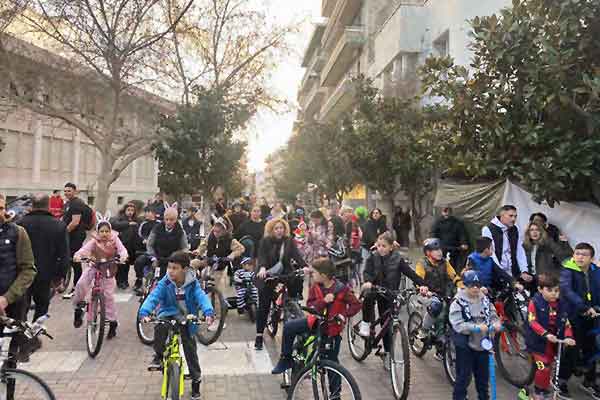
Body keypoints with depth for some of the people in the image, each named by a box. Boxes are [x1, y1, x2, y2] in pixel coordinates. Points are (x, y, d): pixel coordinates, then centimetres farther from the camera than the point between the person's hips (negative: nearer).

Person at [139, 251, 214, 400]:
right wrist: (144, 312, -42)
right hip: (169, 315, 0)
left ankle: (196, 379, 21)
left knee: (190, 349, 2)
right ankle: (158, 356, -8)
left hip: (187, 320, 0)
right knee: (160, 327, -33)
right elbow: (153, 297, -24)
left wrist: (208, 312, -46)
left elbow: (202, 297, -28)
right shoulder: (165, 283, -14)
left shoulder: (192, 284, -16)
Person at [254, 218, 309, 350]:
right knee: (264, 307, -2)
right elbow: (261, 256, -17)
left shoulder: (289, 241, -1)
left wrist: (304, 266, -32)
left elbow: (296, 254, -13)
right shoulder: (265, 241, -6)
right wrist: (262, 268, -38)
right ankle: (259, 336, 8)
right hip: (268, 276, -2)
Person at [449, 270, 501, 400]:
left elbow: (493, 316, 7)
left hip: (483, 344, 5)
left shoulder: (485, 299, 2)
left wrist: (496, 323, -16)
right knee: (464, 376, 4)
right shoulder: (458, 302, -15)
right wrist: (477, 328, -30)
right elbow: (458, 325, -21)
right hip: (465, 345, -5)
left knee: (483, 375, 20)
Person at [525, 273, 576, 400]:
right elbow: (533, 322, -21)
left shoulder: (561, 303, -2)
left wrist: (568, 336, -16)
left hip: (555, 341, 5)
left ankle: (545, 389, 38)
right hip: (538, 341, -5)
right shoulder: (535, 303, -17)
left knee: (549, 366, 19)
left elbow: (566, 322, 1)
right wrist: (546, 334, -33)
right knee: (543, 367, -10)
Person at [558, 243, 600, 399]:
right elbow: (566, 291, -30)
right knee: (572, 349, -4)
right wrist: (586, 307, -38)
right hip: (573, 316, -5)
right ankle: (561, 380, 17)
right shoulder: (568, 271, -15)